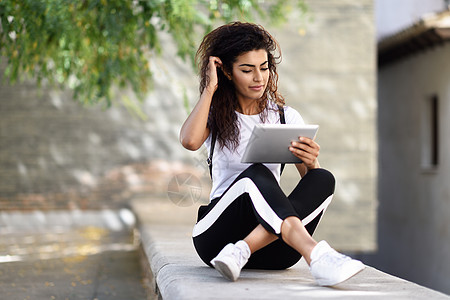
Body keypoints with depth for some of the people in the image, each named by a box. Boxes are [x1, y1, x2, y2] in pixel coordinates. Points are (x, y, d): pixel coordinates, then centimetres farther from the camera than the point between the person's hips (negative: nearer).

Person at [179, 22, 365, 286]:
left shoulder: (286, 116, 12)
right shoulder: (215, 115, 7)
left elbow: (311, 178, 3)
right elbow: (190, 141, -18)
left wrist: (311, 163, -21)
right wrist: (210, 88, -6)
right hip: (217, 233, -2)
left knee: (323, 179, -24)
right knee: (256, 175, -31)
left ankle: (241, 252, -37)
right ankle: (317, 257, -50)